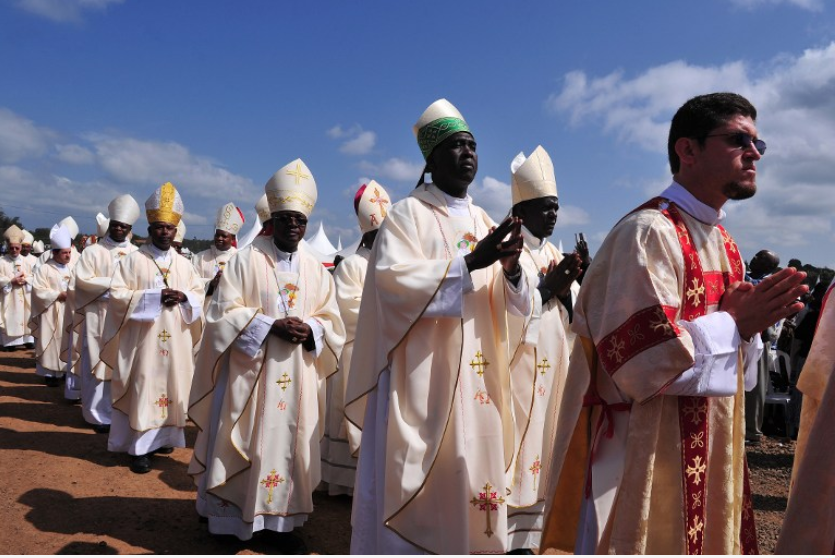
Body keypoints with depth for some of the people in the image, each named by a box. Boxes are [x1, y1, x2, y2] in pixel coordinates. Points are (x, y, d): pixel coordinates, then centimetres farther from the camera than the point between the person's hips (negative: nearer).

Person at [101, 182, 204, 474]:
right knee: (143, 389, -3)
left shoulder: (184, 263, 9)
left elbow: (199, 294, 12)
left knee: (171, 387, 9)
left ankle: (163, 437, 23)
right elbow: (117, 294, -7)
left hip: (175, 340, 4)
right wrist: (154, 297, -18)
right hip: (143, 339, -4)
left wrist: (183, 297, -11)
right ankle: (140, 447, 3)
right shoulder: (134, 259, -2)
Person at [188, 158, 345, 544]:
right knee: (244, 447, 3)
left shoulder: (316, 270, 7)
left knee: (290, 446, 8)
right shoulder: (245, 260, -3)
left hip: (297, 378, 4)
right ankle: (231, 517, 18)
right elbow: (223, 314, -7)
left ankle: (281, 518, 21)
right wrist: (270, 326, -18)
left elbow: (332, 322, 8)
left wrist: (310, 332, -14)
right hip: (250, 373, -3)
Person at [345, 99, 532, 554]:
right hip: (421, 375, -6)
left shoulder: (484, 222, 14)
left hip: (477, 376, 6)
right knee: (416, 481, -2)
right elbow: (393, 280, -18)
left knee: (470, 472, 11)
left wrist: (511, 270, -14)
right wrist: (470, 263, -22)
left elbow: (513, 304, 9)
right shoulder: (407, 214, -3)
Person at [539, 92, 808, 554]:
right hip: (649, 460, -9)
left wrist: (749, 325, -5)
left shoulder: (724, 245, 11)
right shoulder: (648, 233, -17)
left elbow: (731, 366, 17)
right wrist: (734, 324, -15)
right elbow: (641, 357, -25)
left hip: (710, 453, 9)